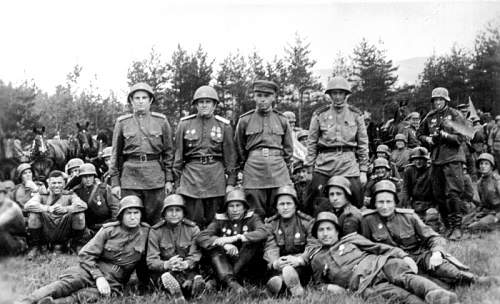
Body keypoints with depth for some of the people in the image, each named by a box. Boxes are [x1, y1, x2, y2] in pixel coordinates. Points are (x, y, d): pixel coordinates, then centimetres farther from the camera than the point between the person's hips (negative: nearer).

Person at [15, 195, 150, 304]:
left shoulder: (146, 232, 3)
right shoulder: (109, 230, 1)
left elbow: (144, 263, 13)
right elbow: (86, 255, -2)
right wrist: (98, 277, -14)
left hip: (113, 282, -1)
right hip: (92, 270, 1)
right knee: (65, 284, -31)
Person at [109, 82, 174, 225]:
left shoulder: (161, 121, 5)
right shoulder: (122, 122, 6)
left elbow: (168, 152, 7)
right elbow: (116, 154, 9)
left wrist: (169, 180, 3)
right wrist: (114, 182, 4)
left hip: (155, 179, 0)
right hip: (129, 177, 0)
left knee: (154, 221, 5)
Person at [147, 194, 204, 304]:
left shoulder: (192, 229, 4)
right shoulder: (155, 231, 1)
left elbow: (196, 255, -5)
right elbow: (151, 261, -6)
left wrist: (186, 264, -28)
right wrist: (166, 264, -28)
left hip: (187, 270, 2)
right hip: (163, 270, -2)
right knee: (166, 276, -38)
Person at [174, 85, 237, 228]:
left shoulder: (224, 125, 7)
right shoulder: (185, 124, 7)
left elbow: (230, 156, 7)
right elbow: (178, 154, 10)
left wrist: (231, 182, 2)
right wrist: (177, 180, 6)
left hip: (216, 176, 0)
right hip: (191, 175, 0)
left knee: (213, 220, 4)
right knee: (193, 221, -1)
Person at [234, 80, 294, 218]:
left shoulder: (282, 120, 10)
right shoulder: (245, 120, 6)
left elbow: (288, 149, 16)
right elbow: (239, 149, 14)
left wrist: (286, 169, 11)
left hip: (279, 171, 1)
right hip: (253, 174, -1)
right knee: (256, 216, 1)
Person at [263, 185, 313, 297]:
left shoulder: (307, 222, 7)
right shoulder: (270, 224, 12)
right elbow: (270, 249, -2)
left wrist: (299, 260, -26)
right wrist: (275, 263, -27)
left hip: (301, 266, -1)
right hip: (278, 267, 1)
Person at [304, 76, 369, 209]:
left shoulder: (356, 115, 7)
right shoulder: (320, 115, 6)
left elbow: (363, 144, 8)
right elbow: (311, 143, 8)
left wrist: (363, 170, 4)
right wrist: (308, 167, 3)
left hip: (349, 163, 0)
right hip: (324, 163, 0)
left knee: (357, 203, -2)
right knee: (315, 202, -3)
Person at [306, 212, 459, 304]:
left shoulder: (351, 239, 24)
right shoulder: (316, 258, 24)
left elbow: (378, 247, 16)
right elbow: (319, 282, 33)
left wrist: (403, 256, 2)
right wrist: (328, 286, 8)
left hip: (379, 264, 3)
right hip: (364, 284, -2)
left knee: (406, 277, -31)